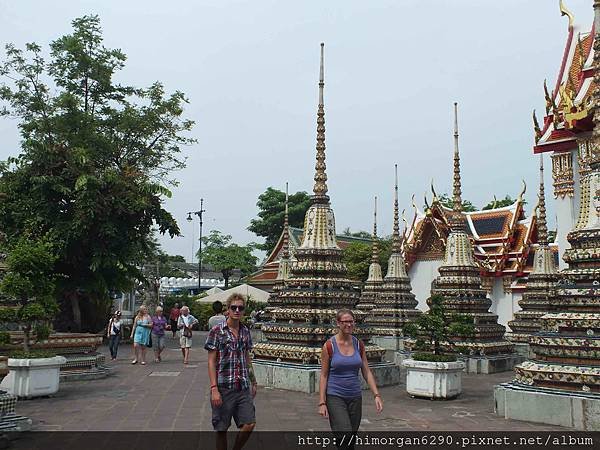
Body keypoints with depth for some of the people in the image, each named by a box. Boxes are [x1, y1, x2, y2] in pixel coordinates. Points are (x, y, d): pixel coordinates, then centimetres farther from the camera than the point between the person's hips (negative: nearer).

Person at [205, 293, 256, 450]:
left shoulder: (245, 331, 8)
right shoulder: (216, 331, -8)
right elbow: (211, 361, -9)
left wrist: (253, 382, 17)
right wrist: (214, 389, -15)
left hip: (243, 387, 4)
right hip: (223, 387, -4)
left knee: (249, 424, 0)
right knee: (221, 429, 6)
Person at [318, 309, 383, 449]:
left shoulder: (359, 344, 3)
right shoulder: (329, 345, -8)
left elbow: (367, 372, 5)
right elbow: (324, 375, -6)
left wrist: (377, 395, -5)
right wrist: (322, 402, -10)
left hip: (355, 397, 5)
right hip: (335, 397, -5)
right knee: (345, 438, -14)